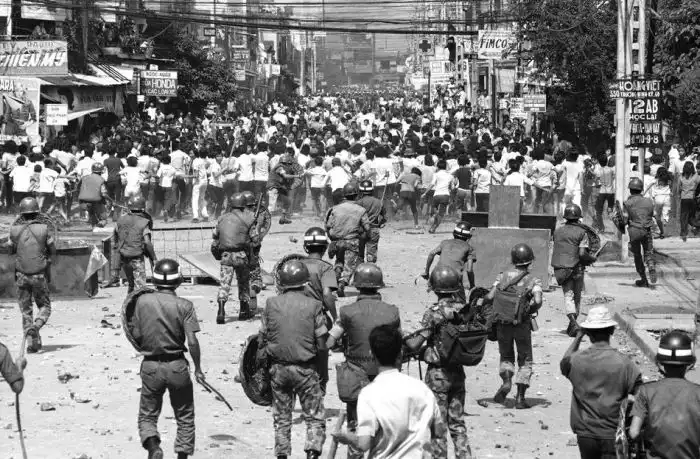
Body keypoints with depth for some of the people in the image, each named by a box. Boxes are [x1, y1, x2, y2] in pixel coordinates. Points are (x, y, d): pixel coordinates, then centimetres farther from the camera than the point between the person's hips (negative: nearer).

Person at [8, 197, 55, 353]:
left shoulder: (15, 230, -6)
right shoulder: (44, 229, -8)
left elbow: (11, 250, 9)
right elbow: (52, 251, 1)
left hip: (21, 275, 1)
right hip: (40, 275, -1)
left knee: (25, 309, 11)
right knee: (44, 306, 12)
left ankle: (32, 341, 4)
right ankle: (36, 327, -17)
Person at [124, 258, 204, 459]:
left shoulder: (141, 301, -5)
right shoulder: (184, 305, -11)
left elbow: (135, 335, -1)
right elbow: (192, 341, -15)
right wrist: (198, 368, -2)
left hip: (150, 366, 1)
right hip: (177, 366, -1)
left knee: (147, 415, 13)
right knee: (185, 416, 17)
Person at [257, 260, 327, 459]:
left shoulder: (271, 304, -3)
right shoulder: (314, 306, -8)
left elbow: (262, 340, 1)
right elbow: (321, 343, -6)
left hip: (278, 368, 2)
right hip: (305, 369, -2)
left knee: (281, 417, 15)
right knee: (314, 417, 6)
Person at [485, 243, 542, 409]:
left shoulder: (503, 276, 2)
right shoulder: (533, 281, -5)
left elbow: (489, 297, -5)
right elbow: (538, 301, -20)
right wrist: (530, 311, 0)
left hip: (502, 324, 2)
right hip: (521, 325, -2)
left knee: (506, 356, 22)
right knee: (525, 360, 12)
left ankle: (506, 381, -6)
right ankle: (520, 397, 4)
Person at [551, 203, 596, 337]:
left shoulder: (557, 231, 5)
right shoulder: (582, 233, -8)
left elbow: (557, 250, 12)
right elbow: (582, 253, -17)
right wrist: (592, 258, 3)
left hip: (560, 267, 2)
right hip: (576, 267, -2)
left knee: (568, 296, -3)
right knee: (577, 296, 15)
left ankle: (573, 322, -24)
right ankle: (572, 325, 21)